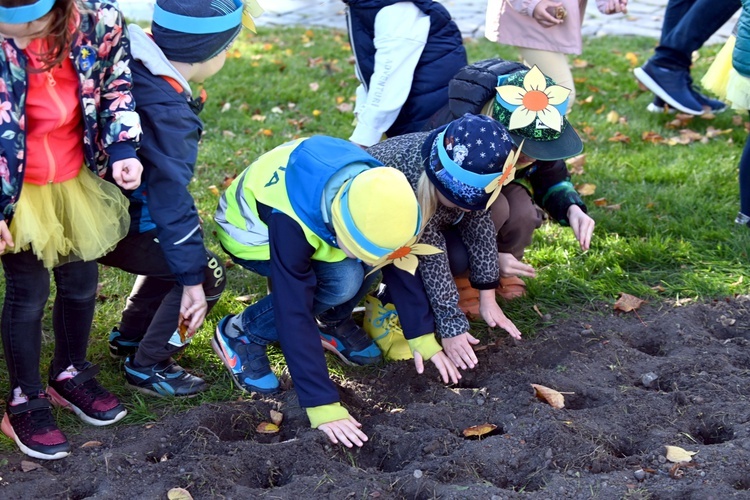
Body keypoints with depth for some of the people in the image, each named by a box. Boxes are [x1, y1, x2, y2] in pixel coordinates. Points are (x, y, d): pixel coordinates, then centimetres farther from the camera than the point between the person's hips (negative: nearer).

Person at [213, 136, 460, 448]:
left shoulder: (375, 191, -27)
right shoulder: (291, 223, -43)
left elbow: (400, 261, -12)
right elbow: (294, 315, -40)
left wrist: (423, 338, -13)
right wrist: (322, 407, -39)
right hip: (251, 228, -5)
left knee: (369, 264, -23)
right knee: (343, 279, -30)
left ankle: (332, 322, 7)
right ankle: (241, 335, -11)